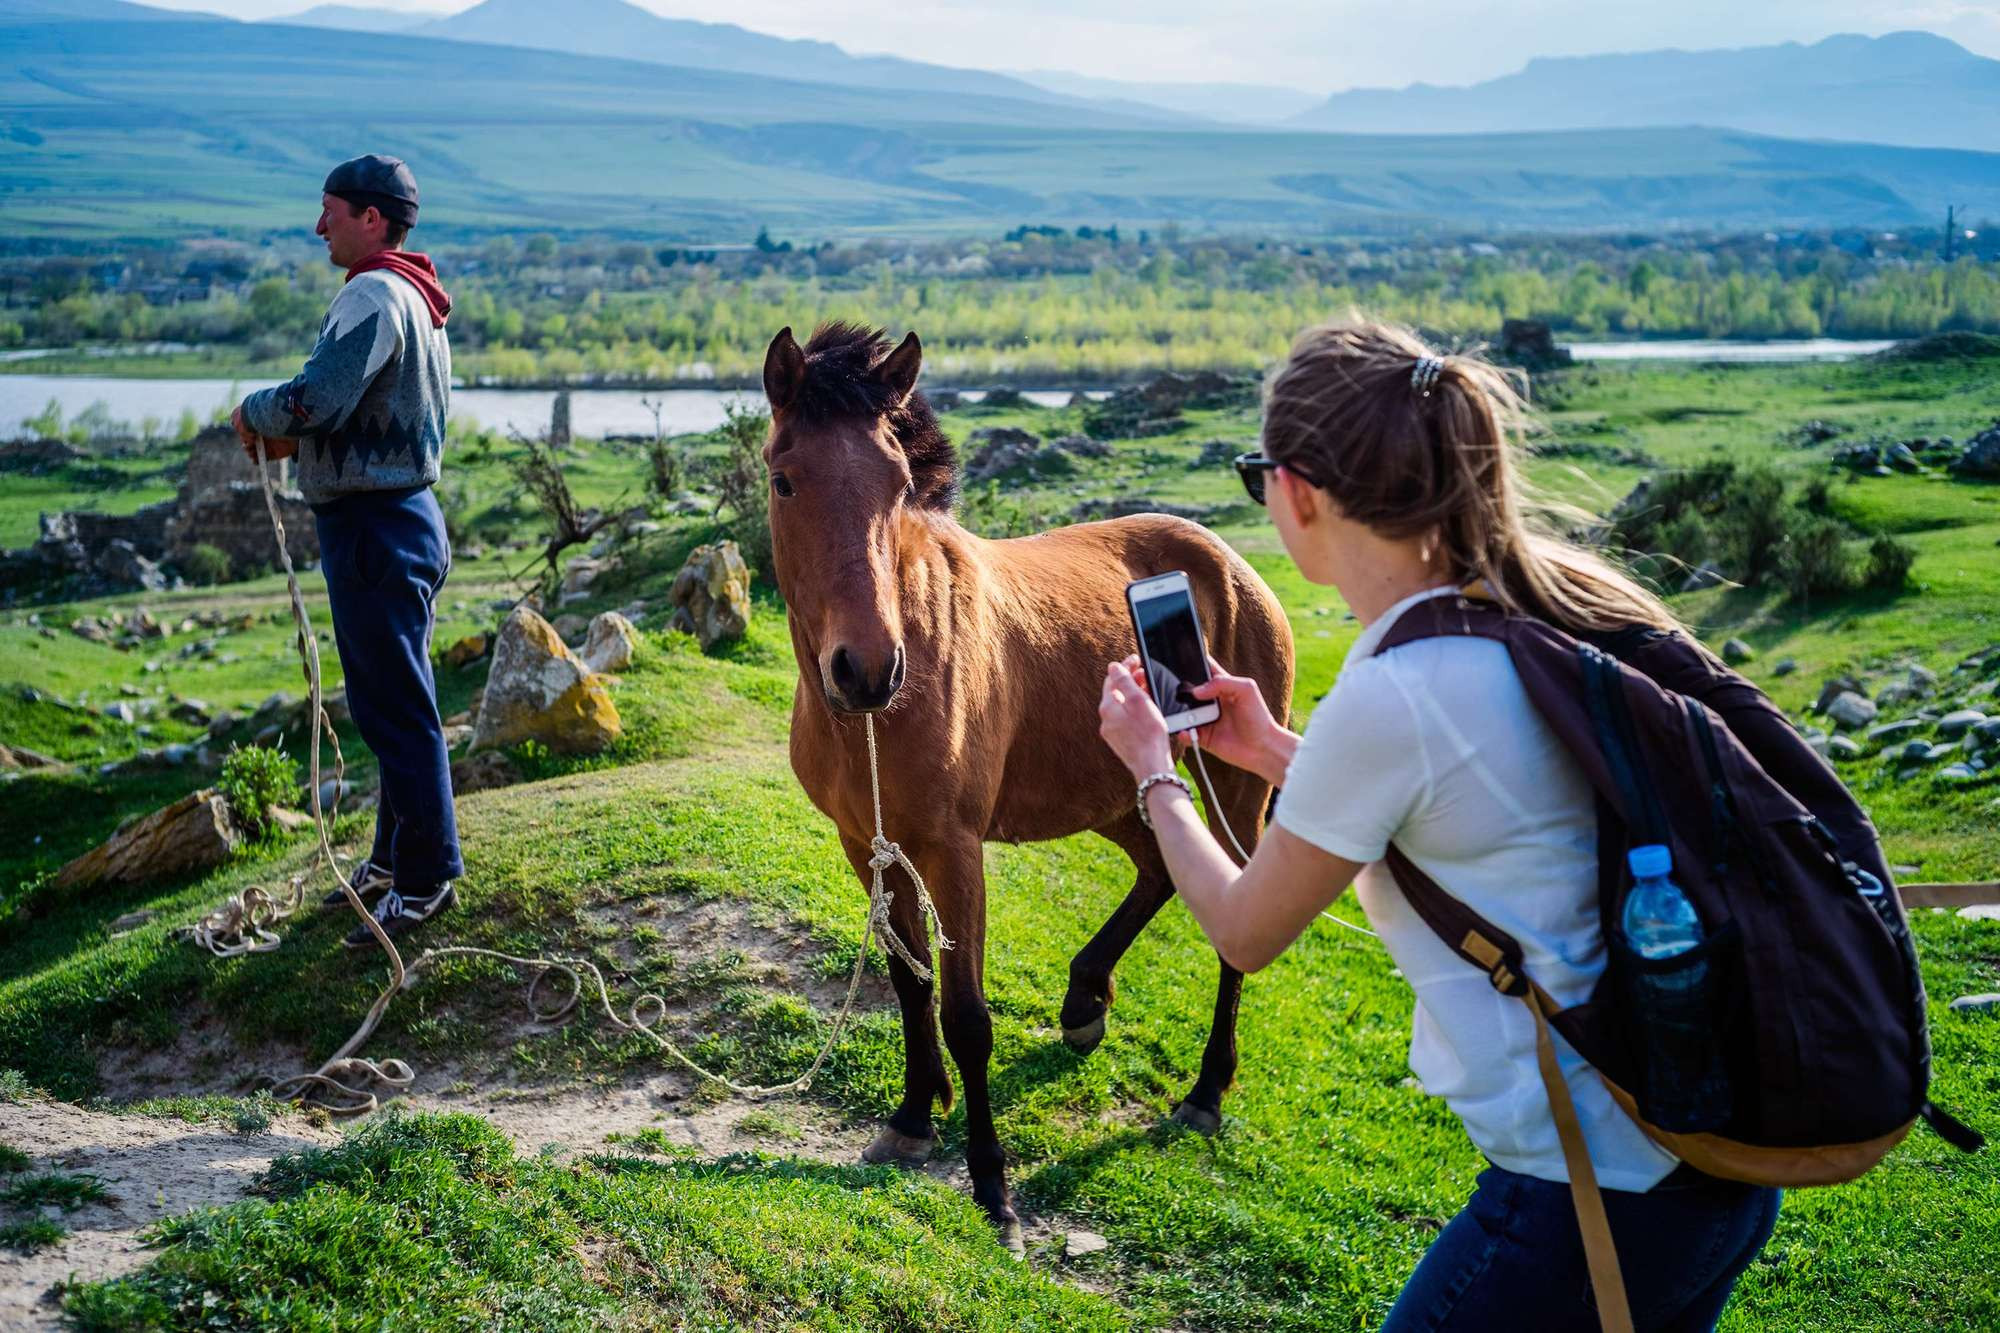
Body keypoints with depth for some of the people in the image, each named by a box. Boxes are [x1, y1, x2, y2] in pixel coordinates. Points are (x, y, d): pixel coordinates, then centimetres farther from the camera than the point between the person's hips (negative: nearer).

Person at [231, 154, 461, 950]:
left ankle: (427, 880, 4)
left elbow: (314, 399, -27)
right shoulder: (419, 301, 15)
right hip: (402, 514, 10)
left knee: (394, 708, -4)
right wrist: (298, 437, 10)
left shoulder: (373, 295, -17)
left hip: (374, 526, -10)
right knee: (393, 703, 18)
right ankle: (396, 858, 29)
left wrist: (253, 413, -7)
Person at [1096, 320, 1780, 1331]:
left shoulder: (1387, 700, -22)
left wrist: (1152, 770, 11)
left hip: (1588, 1203, -8)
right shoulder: (1549, 615, 1)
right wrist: (1275, 753, 18)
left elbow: (1245, 934, -4)